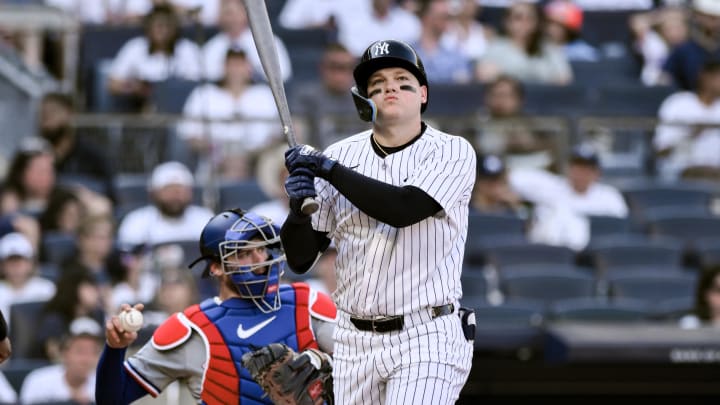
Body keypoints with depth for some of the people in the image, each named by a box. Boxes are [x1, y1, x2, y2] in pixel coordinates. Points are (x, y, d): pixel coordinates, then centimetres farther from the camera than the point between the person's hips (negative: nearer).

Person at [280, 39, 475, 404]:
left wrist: (328, 169, -17)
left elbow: (402, 209, -22)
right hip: (354, 342, 5)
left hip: (426, 341, -5)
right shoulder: (341, 155, 6)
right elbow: (299, 259, 4)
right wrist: (299, 207, -16)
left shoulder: (452, 152, -4)